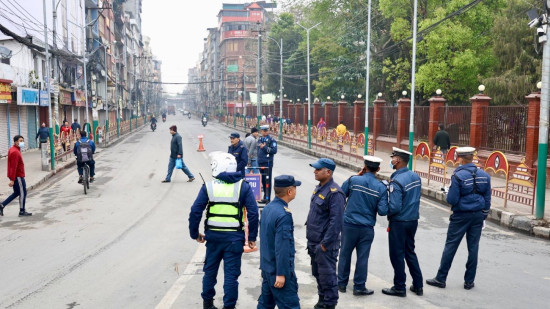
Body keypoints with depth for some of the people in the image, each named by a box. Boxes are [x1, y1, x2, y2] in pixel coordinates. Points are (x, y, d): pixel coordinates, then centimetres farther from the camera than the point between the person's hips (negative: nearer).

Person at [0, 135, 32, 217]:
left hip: (16, 176, 10)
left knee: (16, 193, 18)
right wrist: (12, 180, -25)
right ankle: (22, 211, 9)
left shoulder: (12, 149, 12)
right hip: (18, 176, -10)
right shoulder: (15, 152, -20)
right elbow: (13, 167, -24)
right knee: (23, 193, 1)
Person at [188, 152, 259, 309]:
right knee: (231, 273, 7)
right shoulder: (243, 186, -3)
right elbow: (253, 213, -8)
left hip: (213, 235, 2)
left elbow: (195, 211, -5)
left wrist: (195, 233, 6)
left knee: (210, 269, 20)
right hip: (234, 237, -1)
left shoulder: (208, 186, -3)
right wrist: (252, 237, 0)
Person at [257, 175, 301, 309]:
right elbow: (282, 247, -24)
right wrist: (281, 274, -21)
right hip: (278, 270, -9)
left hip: (266, 267, 9)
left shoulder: (267, 208, 5)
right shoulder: (284, 215, -22)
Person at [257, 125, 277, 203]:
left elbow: (274, 150, -15)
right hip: (260, 163, 7)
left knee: (267, 180, -5)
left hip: (268, 163, -7)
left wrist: (265, 147, -20)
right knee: (263, 180, 12)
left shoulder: (271, 139, -7)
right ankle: (265, 197, 22)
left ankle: (268, 198, -1)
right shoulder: (260, 139, 15)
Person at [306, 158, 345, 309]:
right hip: (314, 241, 9)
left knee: (327, 275, 2)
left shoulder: (334, 193, -19)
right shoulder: (319, 188, 10)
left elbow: (336, 220, -23)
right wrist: (311, 239, 17)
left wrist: (325, 243, -20)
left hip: (325, 244, -9)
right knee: (317, 273, 20)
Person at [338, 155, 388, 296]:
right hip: (367, 228, 0)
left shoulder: (353, 180, -11)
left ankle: (342, 283, 25)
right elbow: (382, 211, -10)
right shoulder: (381, 188, -6)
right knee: (362, 258, 9)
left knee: (345, 254, 14)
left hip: (349, 225, 0)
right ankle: (359, 287, 18)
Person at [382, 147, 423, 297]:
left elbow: (395, 207, -25)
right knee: (410, 252, 20)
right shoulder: (415, 176, 2)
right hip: (413, 220, 8)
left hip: (399, 222, -8)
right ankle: (418, 285, 26)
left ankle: (399, 288, 17)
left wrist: (386, 213, -8)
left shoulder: (396, 181, -22)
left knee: (397, 254, 6)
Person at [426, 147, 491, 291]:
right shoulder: (484, 175, 3)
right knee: (473, 247, 10)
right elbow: (487, 199, 8)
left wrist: (449, 192, 5)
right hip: (478, 215, 5)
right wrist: (484, 216, 17)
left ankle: (441, 278, 10)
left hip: (461, 216, -5)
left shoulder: (458, 176, -15)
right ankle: (469, 281, 17)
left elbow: (452, 200, -16)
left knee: (450, 246, 3)